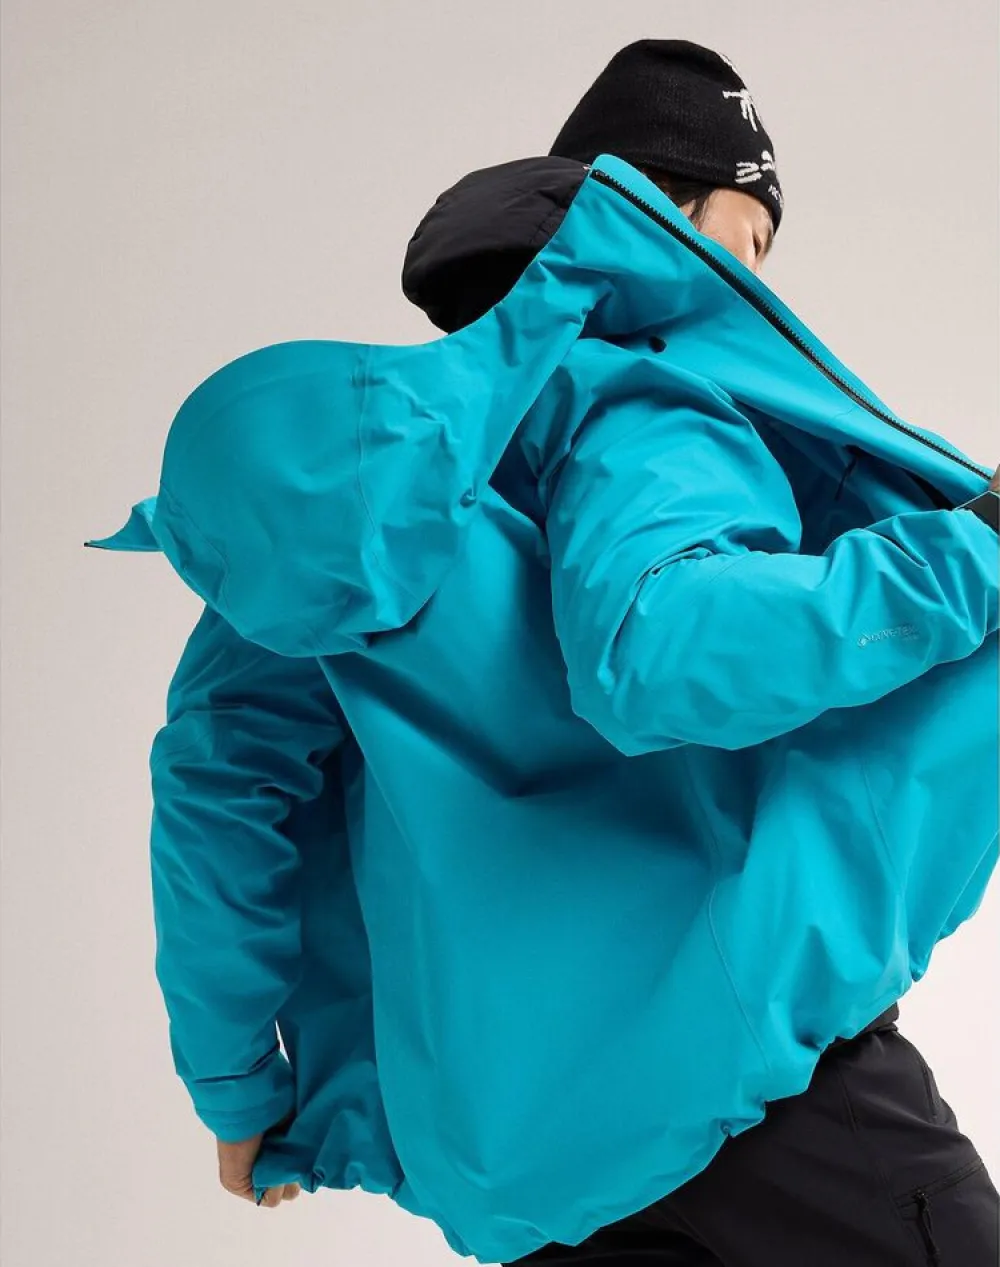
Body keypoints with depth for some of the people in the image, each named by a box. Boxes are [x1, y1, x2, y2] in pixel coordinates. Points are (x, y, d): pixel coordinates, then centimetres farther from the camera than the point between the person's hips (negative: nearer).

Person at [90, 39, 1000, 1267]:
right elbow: (658, 650, -30)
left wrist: (241, 1081, 15)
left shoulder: (368, 450, 14)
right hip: (732, 1041, -7)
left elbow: (219, 764, 11)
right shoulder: (632, 401, -8)